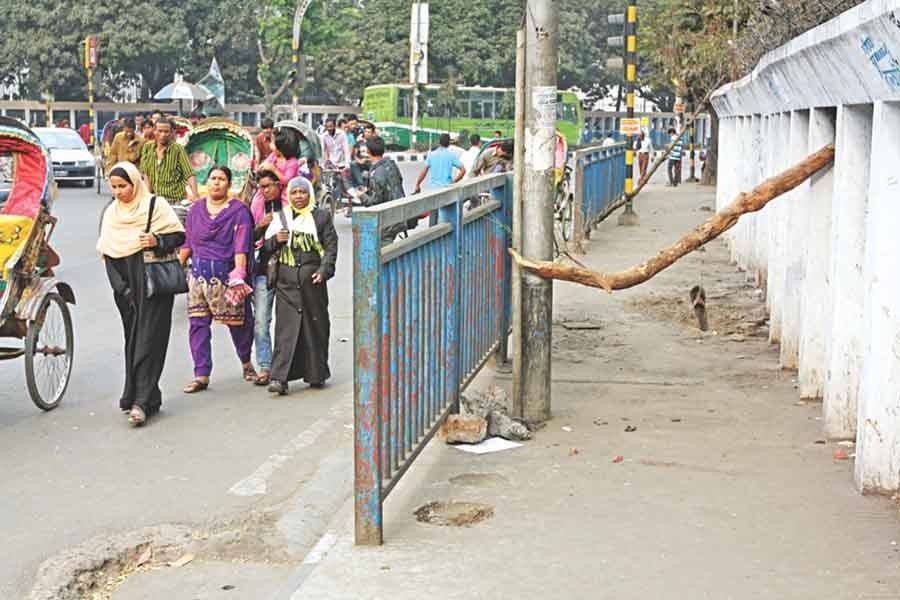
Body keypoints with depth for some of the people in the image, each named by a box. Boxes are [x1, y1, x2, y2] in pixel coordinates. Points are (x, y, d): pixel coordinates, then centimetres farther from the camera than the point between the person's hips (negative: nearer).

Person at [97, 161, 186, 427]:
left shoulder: (155, 206, -3)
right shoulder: (110, 212, 13)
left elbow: (179, 236, -1)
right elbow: (106, 251, 13)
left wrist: (157, 241, -21)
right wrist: (119, 286, 2)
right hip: (126, 285, 5)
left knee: (148, 339, -9)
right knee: (132, 339, 7)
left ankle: (142, 401, -13)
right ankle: (136, 395, 13)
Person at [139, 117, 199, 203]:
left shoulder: (177, 149, -6)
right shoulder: (147, 147, 5)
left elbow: (190, 174, -12)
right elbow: (145, 173, 8)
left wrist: (195, 194, -24)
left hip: (174, 199, -3)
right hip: (154, 198, 3)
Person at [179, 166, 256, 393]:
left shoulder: (238, 210, -2)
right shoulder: (196, 209, 13)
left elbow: (241, 246, -10)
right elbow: (187, 242, 18)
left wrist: (239, 274, -19)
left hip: (226, 272, -4)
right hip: (198, 271, 4)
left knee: (237, 321, 3)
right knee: (198, 323, -1)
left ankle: (246, 363, 28)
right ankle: (201, 375, 3)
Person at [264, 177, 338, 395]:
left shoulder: (321, 217, 8)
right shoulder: (280, 218, 14)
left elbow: (331, 246, 2)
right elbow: (266, 247, 16)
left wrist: (324, 270, -11)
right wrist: (276, 240, -6)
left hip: (311, 278, -1)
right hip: (286, 280, 1)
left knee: (315, 325, 4)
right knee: (286, 328, -6)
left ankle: (316, 374, 15)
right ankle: (279, 378, -11)